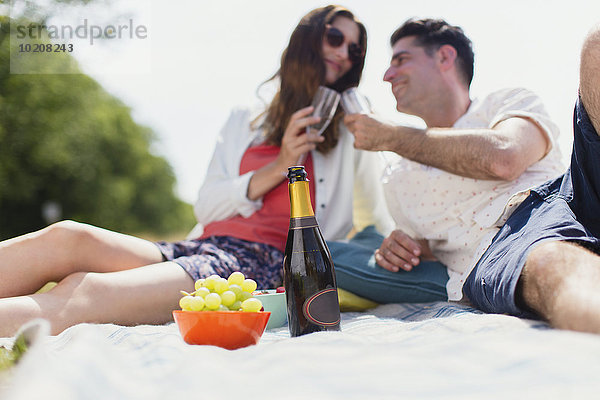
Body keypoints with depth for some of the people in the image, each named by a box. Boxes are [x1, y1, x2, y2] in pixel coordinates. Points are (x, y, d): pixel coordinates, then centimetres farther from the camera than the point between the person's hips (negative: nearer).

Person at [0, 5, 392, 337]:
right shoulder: (245, 121, 24)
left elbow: (381, 214, 19)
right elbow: (206, 207, 13)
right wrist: (279, 167, 1)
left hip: (266, 264, -4)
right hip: (205, 247, 4)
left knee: (83, 294, -30)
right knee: (67, 238, -25)